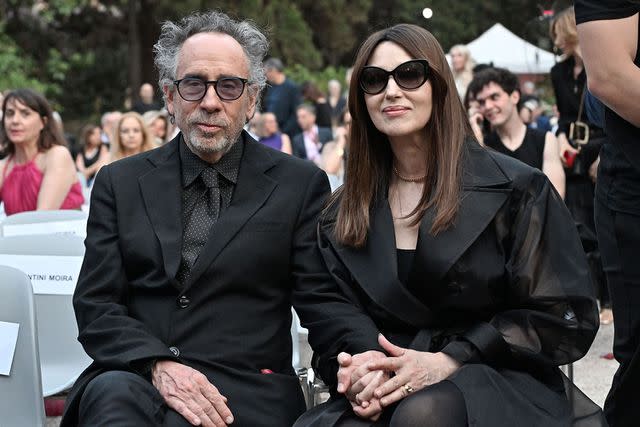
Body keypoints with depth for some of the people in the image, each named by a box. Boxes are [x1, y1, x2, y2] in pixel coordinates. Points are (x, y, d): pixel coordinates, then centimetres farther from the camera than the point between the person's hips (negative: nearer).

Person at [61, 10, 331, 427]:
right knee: (112, 394, -34)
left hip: (247, 388, -1)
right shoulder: (121, 183, 13)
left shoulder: (300, 184, 8)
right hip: (132, 376, 2)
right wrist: (157, 364, -14)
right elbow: (96, 305, 6)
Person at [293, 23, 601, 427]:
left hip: (502, 382, -2)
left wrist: (449, 361, -13)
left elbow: (563, 317, -2)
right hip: (386, 390, 3)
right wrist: (364, 365, -16)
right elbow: (329, 314, 8)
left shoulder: (515, 189, 2)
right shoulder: (344, 213, 13)